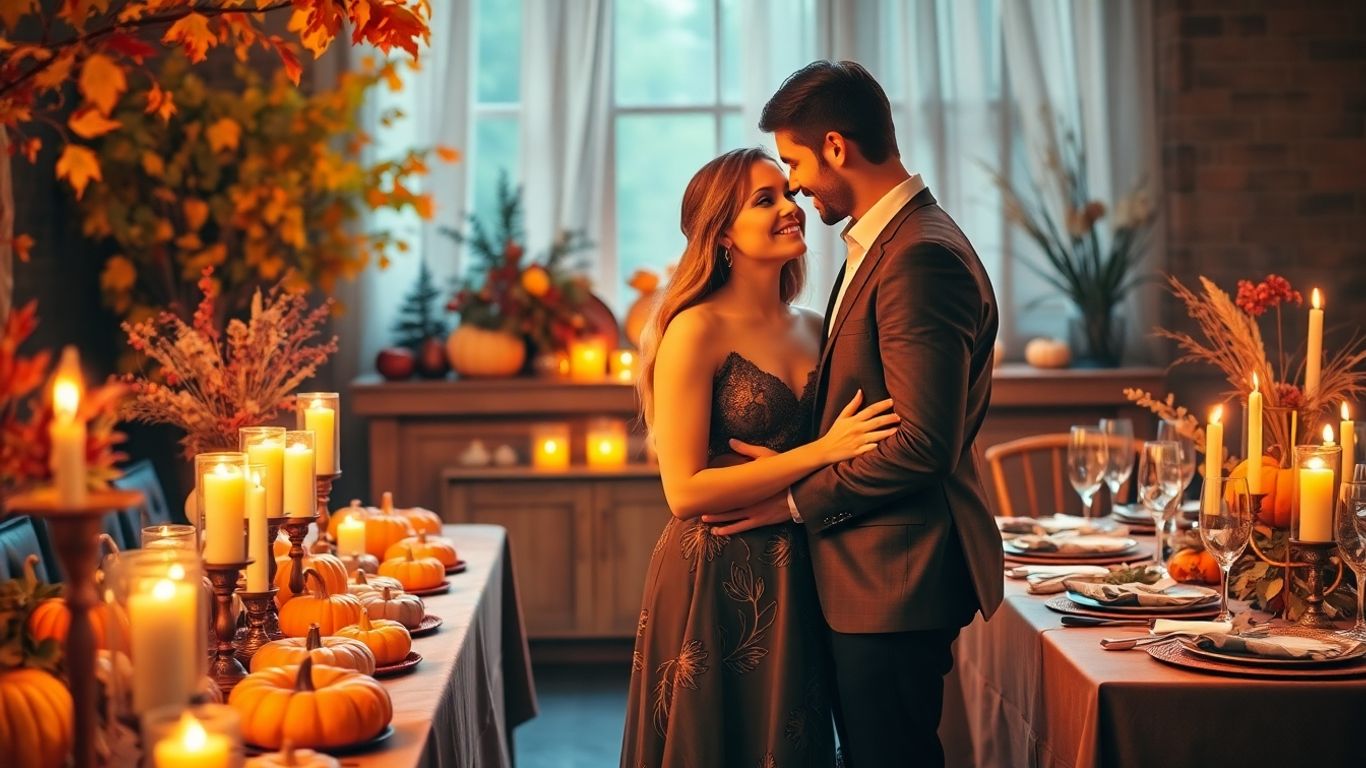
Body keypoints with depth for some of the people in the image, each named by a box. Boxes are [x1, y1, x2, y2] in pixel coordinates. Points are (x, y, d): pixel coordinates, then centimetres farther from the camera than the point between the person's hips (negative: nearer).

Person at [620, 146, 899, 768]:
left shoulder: (814, 328, 8)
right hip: (712, 588, -6)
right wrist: (822, 452, -19)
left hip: (796, 583, 6)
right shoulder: (697, 328, -12)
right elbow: (685, 491, -17)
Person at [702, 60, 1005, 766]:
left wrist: (797, 498, -13)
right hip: (868, 573, 10)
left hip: (896, 579, -10)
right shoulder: (878, 243, 13)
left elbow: (923, 446, -24)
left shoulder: (922, 259, -20)